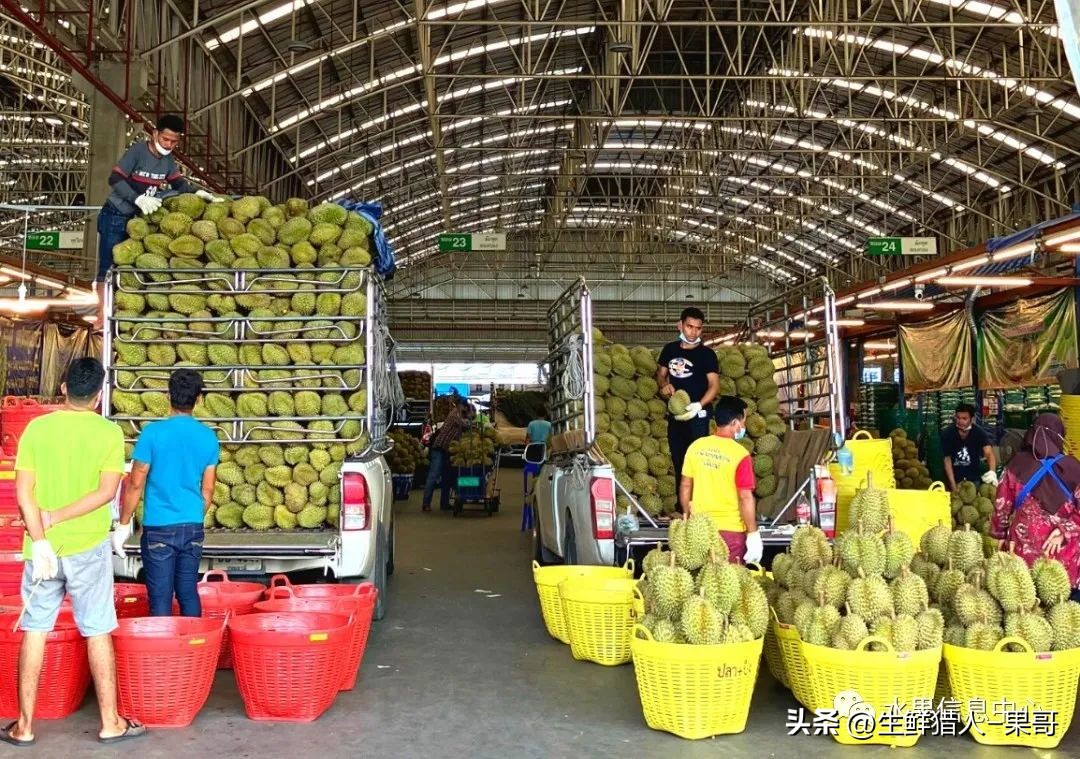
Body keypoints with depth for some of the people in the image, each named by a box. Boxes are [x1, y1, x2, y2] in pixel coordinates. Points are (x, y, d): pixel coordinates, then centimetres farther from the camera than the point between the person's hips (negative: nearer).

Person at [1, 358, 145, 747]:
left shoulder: (36, 428, -1)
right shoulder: (108, 432, -6)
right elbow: (106, 491, -14)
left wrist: (41, 541, -11)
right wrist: (58, 518, -10)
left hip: (42, 547, 2)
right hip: (87, 547, -2)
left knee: (34, 632, 11)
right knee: (98, 633, 6)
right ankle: (110, 722, 13)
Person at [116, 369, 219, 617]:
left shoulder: (153, 432, -10)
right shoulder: (208, 437, 2)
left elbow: (136, 484, -7)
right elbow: (207, 489, 8)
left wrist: (123, 524, 3)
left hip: (159, 527, -4)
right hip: (193, 527, 4)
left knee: (161, 597, 2)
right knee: (189, 592, 14)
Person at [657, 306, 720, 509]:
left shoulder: (707, 354, -6)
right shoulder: (670, 349, 8)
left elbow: (714, 385, -13)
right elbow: (660, 373, 20)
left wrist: (699, 405, -29)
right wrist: (664, 384, -4)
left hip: (697, 416, -5)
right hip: (674, 415, 6)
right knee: (678, 463, 13)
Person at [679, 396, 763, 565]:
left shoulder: (696, 446, -1)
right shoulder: (740, 455, -14)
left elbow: (685, 486, 6)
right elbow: (745, 497, -15)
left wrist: (687, 515, 19)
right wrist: (753, 534, -9)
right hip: (730, 529, -4)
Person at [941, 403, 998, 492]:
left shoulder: (979, 433, -16)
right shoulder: (947, 433, -18)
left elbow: (989, 454, -30)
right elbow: (947, 460, -15)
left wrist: (992, 472, -51)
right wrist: (953, 486, -21)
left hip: (973, 478, 1)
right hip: (954, 478, -1)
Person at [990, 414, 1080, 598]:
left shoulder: (1017, 464, -5)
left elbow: (1002, 504, 1)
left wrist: (999, 535, 12)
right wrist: (1064, 531, -8)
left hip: (1024, 543, 1)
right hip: (1063, 549, -1)